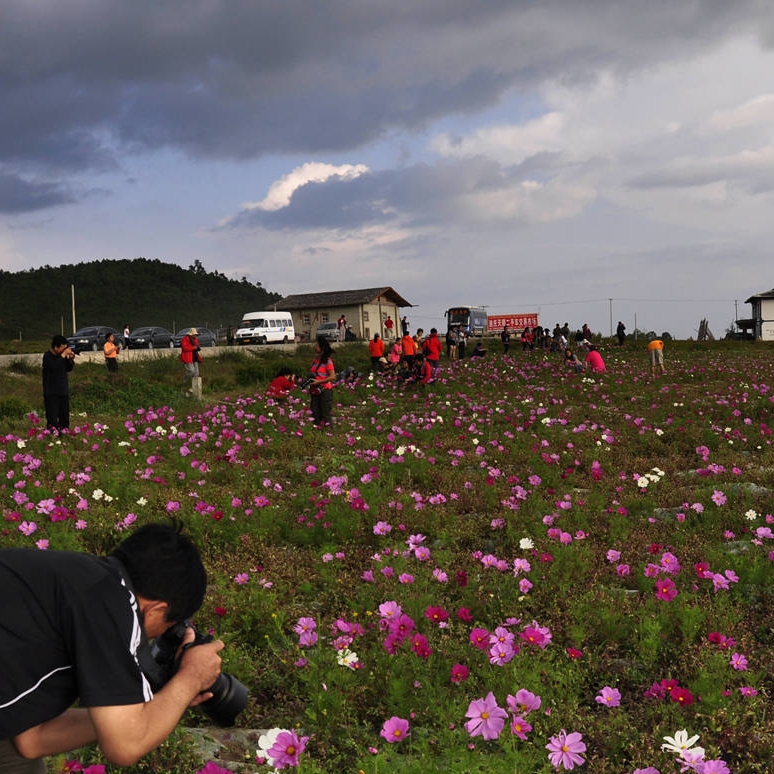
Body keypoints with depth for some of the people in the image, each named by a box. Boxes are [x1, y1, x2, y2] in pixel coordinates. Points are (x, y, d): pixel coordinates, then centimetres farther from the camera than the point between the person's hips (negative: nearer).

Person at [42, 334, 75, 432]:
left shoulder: (61, 355, 7)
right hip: (51, 393, -7)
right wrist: (63, 355, -24)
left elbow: (68, 369, 16)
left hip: (63, 391, 7)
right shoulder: (47, 356, -11)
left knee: (65, 415, 13)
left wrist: (71, 359, -1)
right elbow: (54, 366, -29)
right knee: (52, 418, -9)